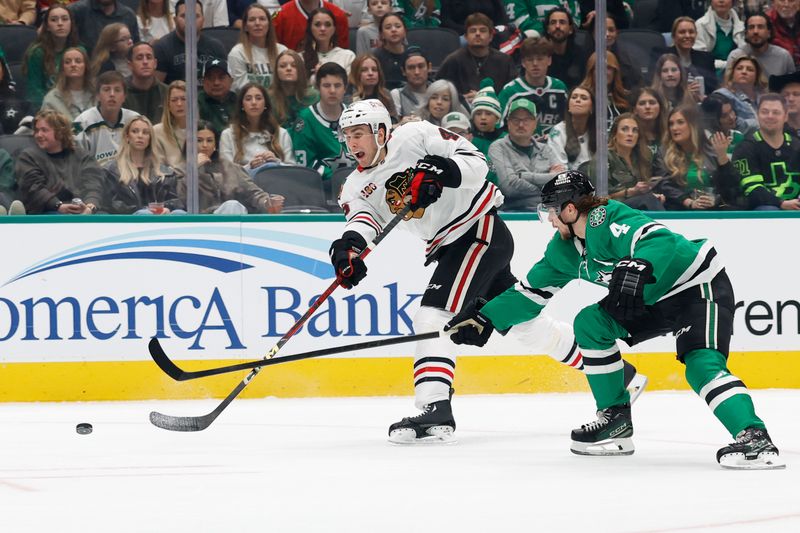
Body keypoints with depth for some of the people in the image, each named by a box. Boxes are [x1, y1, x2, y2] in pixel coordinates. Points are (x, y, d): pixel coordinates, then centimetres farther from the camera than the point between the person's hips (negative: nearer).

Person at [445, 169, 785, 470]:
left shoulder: (607, 220, -23)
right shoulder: (565, 246, 7)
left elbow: (659, 241, -39)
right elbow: (535, 289, 16)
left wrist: (637, 269, -56)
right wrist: (486, 319, 15)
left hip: (700, 287, -10)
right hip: (652, 299, 10)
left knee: (702, 365, -28)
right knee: (590, 324, 8)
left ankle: (755, 438, -41)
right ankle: (616, 421, 13)